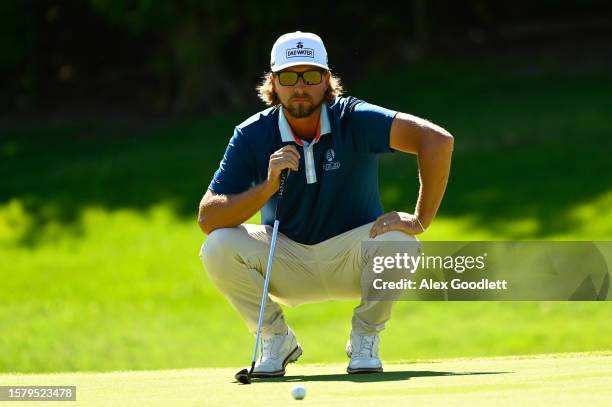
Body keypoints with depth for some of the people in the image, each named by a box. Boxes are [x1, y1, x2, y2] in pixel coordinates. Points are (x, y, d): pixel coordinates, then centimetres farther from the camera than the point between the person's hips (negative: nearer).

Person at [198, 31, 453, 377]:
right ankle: (276, 339, 0)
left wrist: (421, 219, -31)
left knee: (396, 241, -33)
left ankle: (365, 340, -5)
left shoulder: (353, 120, -18)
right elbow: (207, 219, -17)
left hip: (351, 257, -1)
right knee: (218, 248, -25)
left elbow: (438, 140, -29)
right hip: (287, 264, 2)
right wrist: (268, 186, -31)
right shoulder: (251, 136, -12)